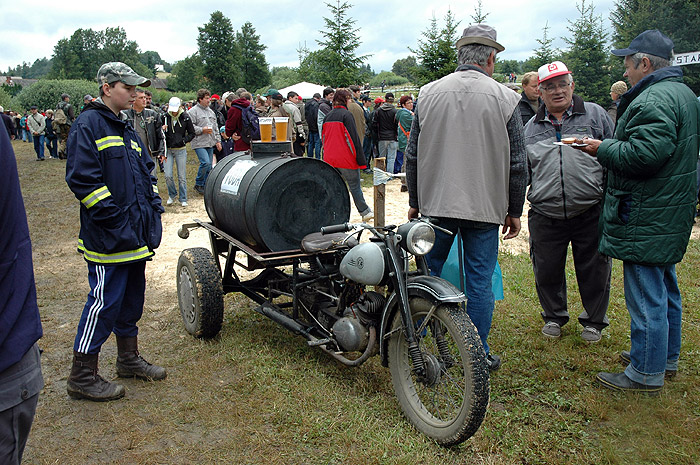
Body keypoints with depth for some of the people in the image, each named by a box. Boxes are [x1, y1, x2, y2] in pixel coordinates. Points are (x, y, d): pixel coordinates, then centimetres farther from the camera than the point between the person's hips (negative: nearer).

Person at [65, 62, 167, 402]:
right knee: (104, 301, -4)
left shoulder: (126, 129, 17)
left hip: (136, 233, 9)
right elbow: (81, 178, -19)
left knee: (132, 296, 17)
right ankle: (82, 377, 9)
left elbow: (146, 170, 24)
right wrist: (115, 219, -20)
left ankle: (128, 359, 32)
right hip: (108, 237, -9)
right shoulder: (88, 125, -11)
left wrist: (152, 206, 10)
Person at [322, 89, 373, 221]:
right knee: (355, 186, 4)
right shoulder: (346, 114, -10)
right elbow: (354, 139, -13)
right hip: (346, 159, -6)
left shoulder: (328, 116, 12)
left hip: (329, 160, 6)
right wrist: (361, 160, -12)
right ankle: (365, 212, 13)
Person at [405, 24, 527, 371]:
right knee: (479, 281, 7)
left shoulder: (429, 93, 2)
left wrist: (415, 201, 15)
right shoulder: (504, 98, -4)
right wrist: (514, 210, 8)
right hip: (485, 206, -2)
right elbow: (517, 163, -2)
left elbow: (413, 155, 5)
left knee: (428, 273, 16)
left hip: (436, 203, 2)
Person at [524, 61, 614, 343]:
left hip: (591, 212, -2)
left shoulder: (595, 115, 5)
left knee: (593, 271, 9)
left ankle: (594, 321, 31)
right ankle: (554, 316, 33)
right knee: (547, 270, 10)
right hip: (546, 215, 2)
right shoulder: (531, 128, 12)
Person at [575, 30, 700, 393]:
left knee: (645, 295, -3)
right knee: (665, 288, 20)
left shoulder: (653, 100, -19)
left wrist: (603, 149, -14)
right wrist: (611, 147, 16)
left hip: (646, 219, -11)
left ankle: (646, 373, 7)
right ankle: (667, 357, 34)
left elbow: (645, 154, -29)